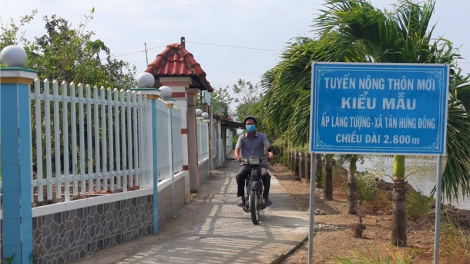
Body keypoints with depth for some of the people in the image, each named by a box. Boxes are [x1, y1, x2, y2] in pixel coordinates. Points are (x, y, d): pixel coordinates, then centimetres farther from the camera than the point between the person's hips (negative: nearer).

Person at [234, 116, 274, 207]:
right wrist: (237, 156, -29)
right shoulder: (242, 137, 8)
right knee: (239, 175, -31)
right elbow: (237, 149, -4)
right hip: (246, 164, 1)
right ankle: (242, 198, -20)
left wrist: (271, 154, -33)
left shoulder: (262, 136, 4)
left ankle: (266, 196, -14)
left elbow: (268, 146, -9)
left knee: (266, 175, -32)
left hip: (259, 163, -1)